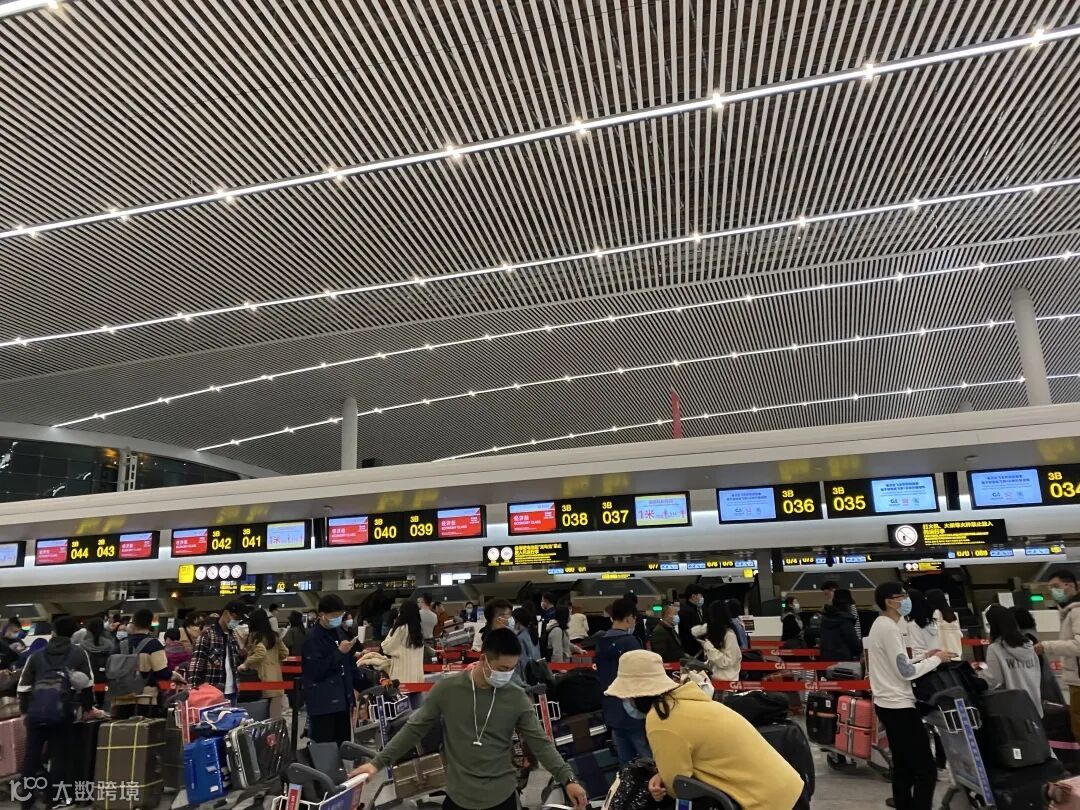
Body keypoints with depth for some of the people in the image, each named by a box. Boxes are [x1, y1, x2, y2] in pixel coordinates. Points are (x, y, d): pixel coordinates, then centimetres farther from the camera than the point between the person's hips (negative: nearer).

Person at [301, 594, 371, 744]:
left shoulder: (339, 632, 12)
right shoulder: (312, 638, -13)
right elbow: (316, 672, -21)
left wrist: (364, 687, 12)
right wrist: (339, 652, -19)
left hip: (342, 699, 8)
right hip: (322, 703, -8)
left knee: (344, 745, 12)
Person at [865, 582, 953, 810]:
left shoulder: (880, 625, 13)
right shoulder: (889, 628, -18)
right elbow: (905, 671, -19)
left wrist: (923, 657, 11)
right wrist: (936, 659, -8)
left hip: (888, 704, 10)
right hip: (899, 706, -10)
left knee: (903, 767, 15)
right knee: (926, 769, -7)